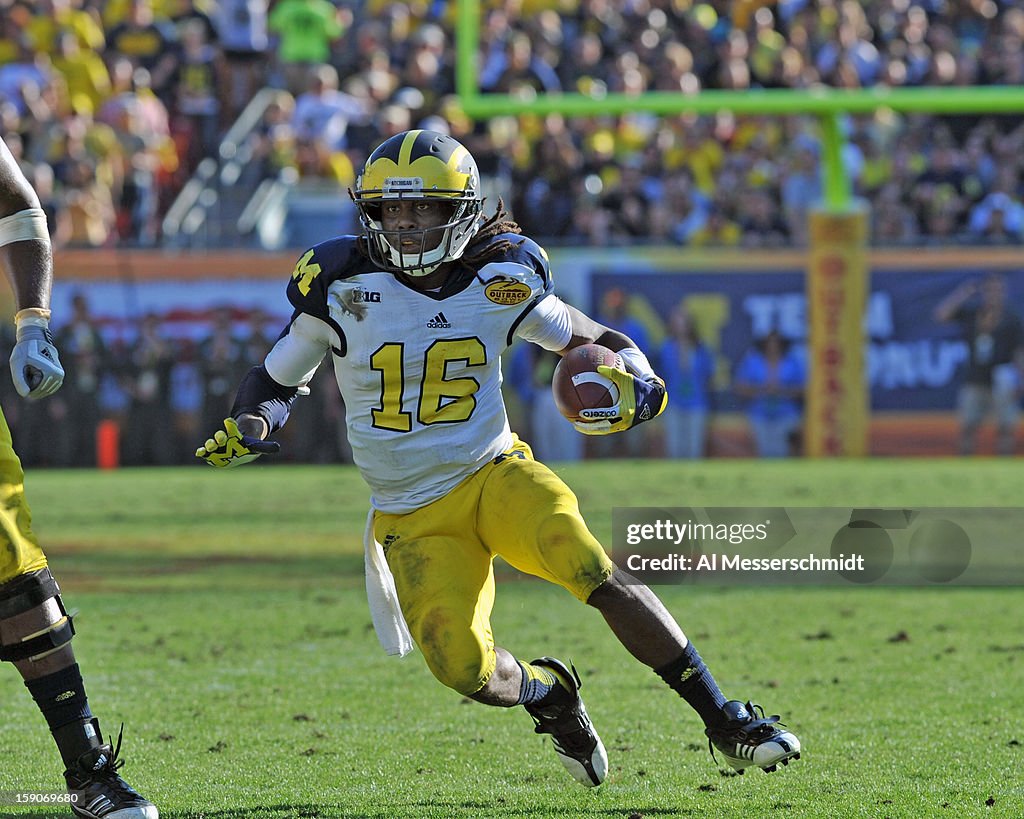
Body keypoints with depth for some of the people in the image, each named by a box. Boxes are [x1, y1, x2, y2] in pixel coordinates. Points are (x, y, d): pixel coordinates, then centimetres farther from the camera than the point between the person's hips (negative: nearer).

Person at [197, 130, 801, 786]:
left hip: (496, 474, 0)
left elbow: (590, 340, 10)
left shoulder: (502, 277, -4)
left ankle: (726, 723, -18)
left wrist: (633, 379, -13)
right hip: (413, 514, 0)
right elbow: (278, 377, 7)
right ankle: (549, 693, 22)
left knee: (601, 577, -26)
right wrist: (249, 427, -15)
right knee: (468, 671, -17)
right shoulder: (342, 282, -7)